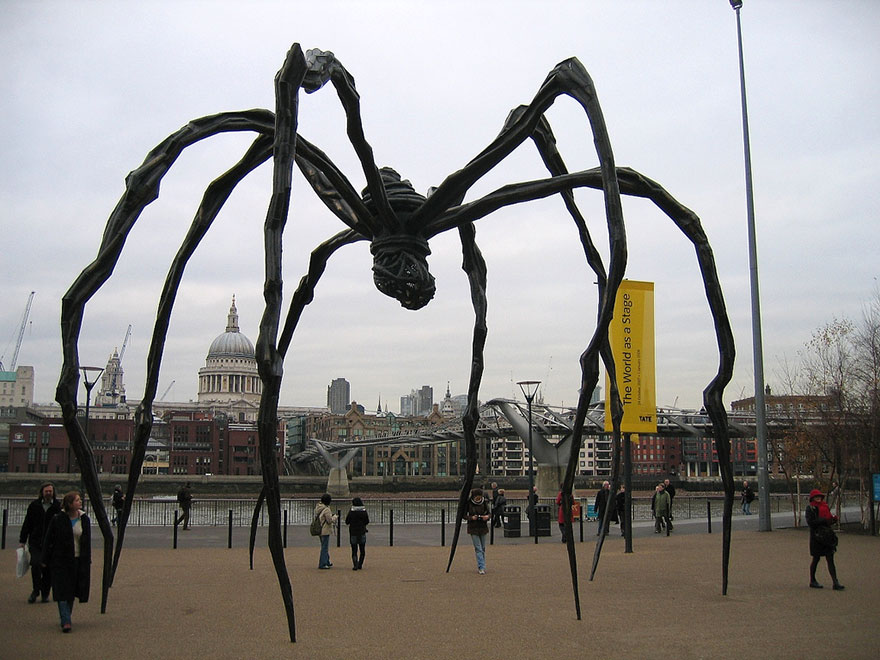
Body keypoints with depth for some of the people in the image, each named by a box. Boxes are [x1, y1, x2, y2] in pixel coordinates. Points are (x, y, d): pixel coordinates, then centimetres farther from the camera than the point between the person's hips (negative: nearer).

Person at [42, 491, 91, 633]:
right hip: (61, 560, -3)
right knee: (62, 591, -8)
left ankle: (65, 618, 25)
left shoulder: (84, 519, 5)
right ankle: (66, 622, -10)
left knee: (72, 591, 10)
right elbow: (48, 540, -1)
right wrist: (46, 560, -2)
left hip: (78, 561, 3)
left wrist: (87, 560, 7)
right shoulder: (58, 519, -6)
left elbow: (87, 541, 10)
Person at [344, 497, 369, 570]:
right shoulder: (364, 511, -5)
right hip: (362, 532, 1)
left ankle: (355, 565, -11)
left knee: (354, 550, 4)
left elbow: (347, 522, -2)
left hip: (353, 532, -1)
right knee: (362, 550, 15)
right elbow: (367, 521, 3)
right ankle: (360, 565, 13)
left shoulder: (351, 511, -8)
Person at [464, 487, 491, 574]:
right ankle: (481, 568, -11)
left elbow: (489, 512, 7)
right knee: (478, 548, -9)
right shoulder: (468, 503, -9)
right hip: (473, 528, -3)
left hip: (483, 527, 3)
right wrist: (471, 518, -21)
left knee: (483, 548, 10)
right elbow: (464, 515, -3)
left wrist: (487, 516, -16)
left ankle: (481, 567, 22)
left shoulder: (484, 502, -3)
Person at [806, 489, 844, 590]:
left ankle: (835, 583, -3)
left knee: (830, 559, 0)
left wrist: (833, 519, -2)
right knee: (816, 559, 4)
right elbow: (810, 522, -16)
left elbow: (829, 520, 20)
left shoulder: (825, 507, 14)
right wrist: (823, 520, -22)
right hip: (816, 536, -5)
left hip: (827, 535, 5)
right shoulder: (810, 509, -5)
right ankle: (812, 581, 18)